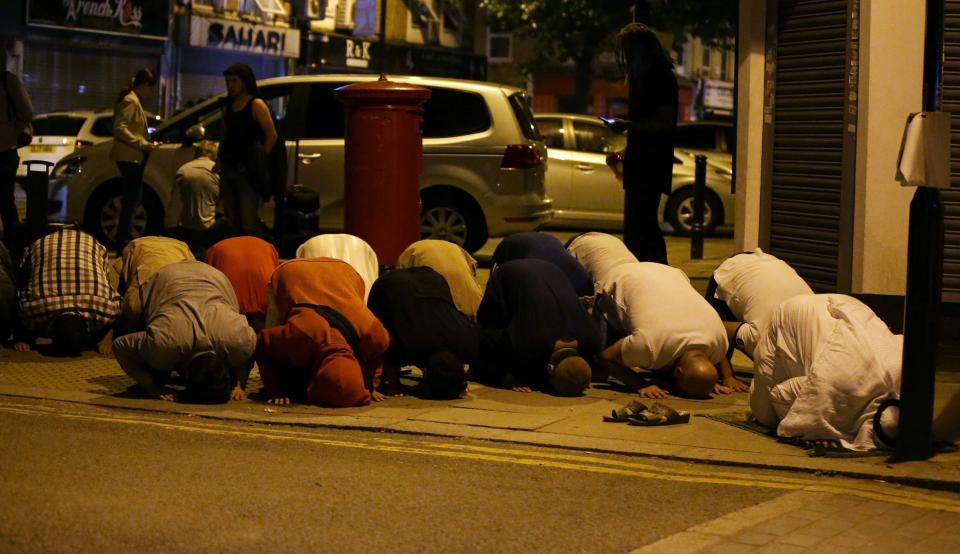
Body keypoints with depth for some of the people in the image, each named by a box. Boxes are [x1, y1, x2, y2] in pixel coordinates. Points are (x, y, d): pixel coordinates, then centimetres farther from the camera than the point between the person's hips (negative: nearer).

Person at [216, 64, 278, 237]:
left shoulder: (256, 105, -4)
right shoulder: (228, 107, 16)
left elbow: (271, 136, -8)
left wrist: (258, 163, -11)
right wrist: (219, 160, 8)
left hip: (246, 171, -7)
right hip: (227, 169, 7)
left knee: (248, 221, -12)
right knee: (231, 221, 10)